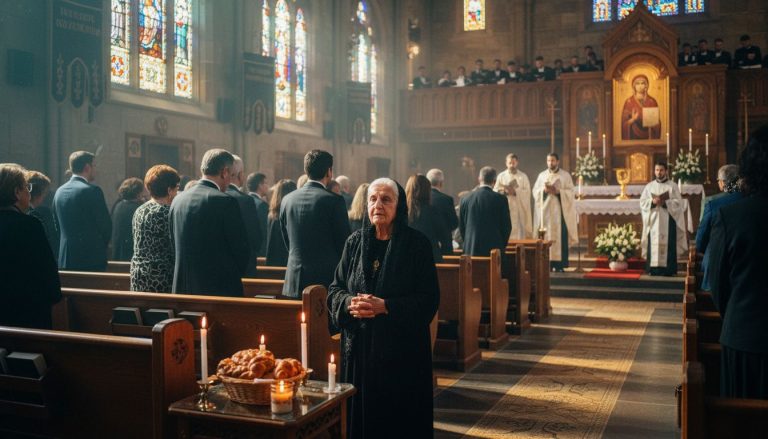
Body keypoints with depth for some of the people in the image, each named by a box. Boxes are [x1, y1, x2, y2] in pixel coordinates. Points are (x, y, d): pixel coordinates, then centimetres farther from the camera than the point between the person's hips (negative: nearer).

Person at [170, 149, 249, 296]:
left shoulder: (177, 200, 6)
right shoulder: (226, 201, -13)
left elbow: (174, 246, 12)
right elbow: (242, 248, -9)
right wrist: (235, 274, 10)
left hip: (183, 289, 6)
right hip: (220, 289, -6)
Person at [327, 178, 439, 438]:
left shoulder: (416, 244, -5)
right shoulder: (355, 242, 7)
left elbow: (429, 299, -9)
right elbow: (335, 290, 9)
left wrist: (384, 306, -19)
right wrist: (350, 302, -13)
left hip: (402, 347, -3)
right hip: (359, 347, 3)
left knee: (401, 416, 4)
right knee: (361, 413, 9)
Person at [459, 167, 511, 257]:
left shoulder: (465, 199, 1)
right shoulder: (500, 199, -6)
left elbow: (461, 227, 8)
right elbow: (506, 226, 0)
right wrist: (502, 246, 15)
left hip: (471, 250, 2)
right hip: (494, 249, -2)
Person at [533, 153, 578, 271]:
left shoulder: (565, 175, 5)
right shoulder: (542, 175, 12)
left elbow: (570, 192, -2)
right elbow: (535, 191, 6)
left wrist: (557, 191, -16)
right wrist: (544, 190, -13)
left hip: (560, 210, -2)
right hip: (545, 210, 2)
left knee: (560, 236, -6)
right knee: (545, 236, -3)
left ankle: (559, 264, -3)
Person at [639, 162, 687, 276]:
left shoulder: (672, 186, 4)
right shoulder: (649, 186, 11)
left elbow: (678, 202, -4)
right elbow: (642, 202, 5)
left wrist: (665, 202, -16)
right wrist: (653, 202, -13)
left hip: (668, 220, -2)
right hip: (653, 220, 2)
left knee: (668, 244, -5)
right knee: (653, 244, -3)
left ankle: (668, 270, -2)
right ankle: (653, 269, 0)